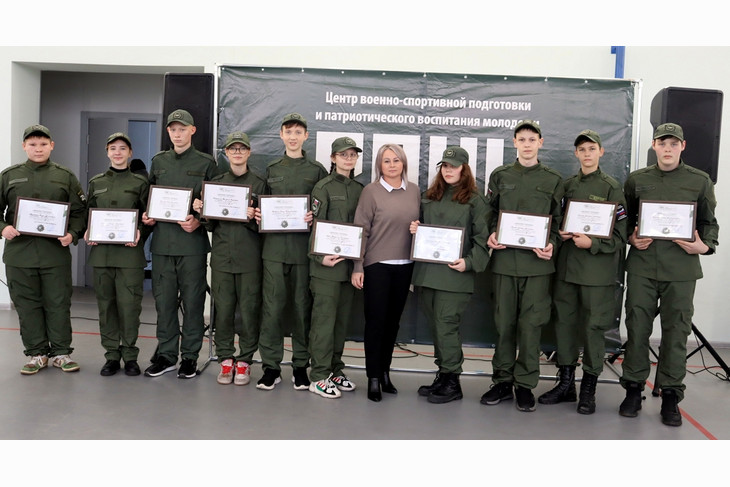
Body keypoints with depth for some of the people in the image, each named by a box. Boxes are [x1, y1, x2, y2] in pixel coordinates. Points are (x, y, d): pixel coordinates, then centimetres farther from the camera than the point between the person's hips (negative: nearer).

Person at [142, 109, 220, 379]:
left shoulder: (206, 163, 4)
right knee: (164, 300, 8)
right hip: (162, 242, 4)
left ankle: (190, 355, 14)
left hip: (192, 242, -4)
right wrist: (146, 216, 3)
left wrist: (199, 222, -14)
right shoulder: (158, 161, 15)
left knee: (193, 300, 3)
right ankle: (166, 354, 20)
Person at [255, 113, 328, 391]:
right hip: (274, 246, 2)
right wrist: (258, 214, -1)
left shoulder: (317, 170, 7)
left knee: (302, 306, 5)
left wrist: (314, 217, -13)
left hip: (304, 247, -1)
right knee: (272, 306, 0)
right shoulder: (271, 169, 14)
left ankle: (301, 365, 17)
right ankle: (271, 365, 11)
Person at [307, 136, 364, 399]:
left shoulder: (359, 189, 13)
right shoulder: (323, 187, -3)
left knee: (342, 319, 11)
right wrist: (321, 257, -18)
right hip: (327, 264, -6)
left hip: (350, 263, 6)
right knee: (324, 319, -4)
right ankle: (319, 376, 4)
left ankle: (335, 369, 23)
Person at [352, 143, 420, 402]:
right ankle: (373, 378, 12)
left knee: (393, 321, 12)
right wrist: (357, 267, -9)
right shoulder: (371, 191, -5)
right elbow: (361, 230, -6)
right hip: (376, 264, -4)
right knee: (375, 320, 1)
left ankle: (385, 372, 26)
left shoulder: (414, 190, 7)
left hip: (404, 265, 4)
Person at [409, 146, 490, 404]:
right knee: (435, 327, 11)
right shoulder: (428, 197, 17)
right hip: (426, 272, 6)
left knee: (446, 326, -6)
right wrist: (414, 229, 3)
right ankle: (443, 375, 23)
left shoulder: (474, 200, 1)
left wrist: (469, 262, -16)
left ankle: (451, 381, 6)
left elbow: (482, 239, -4)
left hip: (454, 274, -6)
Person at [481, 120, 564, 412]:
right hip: (504, 258, 1)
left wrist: (551, 244, -8)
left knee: (530, 324, 1)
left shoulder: (553, 180, 9)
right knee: (504, 322, 5)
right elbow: (490, 213, 12)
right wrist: (491, 235, -7)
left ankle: (525, 385, 13)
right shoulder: (499, 176, 10)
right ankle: (503, 382, 17)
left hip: (537, 260, -1)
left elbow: (558, 220, 9)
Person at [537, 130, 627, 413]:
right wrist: (560, 233, -1)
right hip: (566, 265, 5)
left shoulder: (611, 187, -2)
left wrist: (592, 243, -17)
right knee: (564, 322, 9)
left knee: (593, 326, 0)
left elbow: (620, 233, -4)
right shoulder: (568, 185, 12)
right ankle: (566, 383, 22)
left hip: (597, 268, -5)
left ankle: (589, 389, 14)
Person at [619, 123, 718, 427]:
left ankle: (670, 395, 16)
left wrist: (704, 245, -9)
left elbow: (709, 222, 10)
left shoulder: (700, 181, 7)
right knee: (637, 327, 4)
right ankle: (633, 389, 17)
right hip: (642, 266, 1)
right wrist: (632, 238, -3)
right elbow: (624, 219, 15)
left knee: (676, 332, 3)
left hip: (681, 268, -1)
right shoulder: (636, 180, 9)